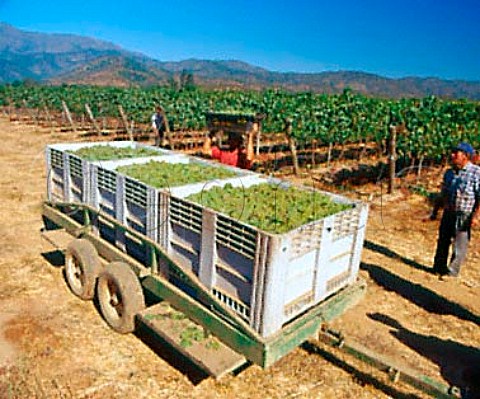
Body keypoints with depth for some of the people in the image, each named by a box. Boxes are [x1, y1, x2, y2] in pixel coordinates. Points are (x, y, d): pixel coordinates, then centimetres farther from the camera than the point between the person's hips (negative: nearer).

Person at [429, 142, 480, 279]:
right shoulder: (449, 173, 9)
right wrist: (435, 212, 17)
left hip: (464, 217, -6)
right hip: (448, 214, 6)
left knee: (459, 245, 1)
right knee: (442, 242, 13)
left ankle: (452, 271, 14)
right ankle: (439, 268, 27)